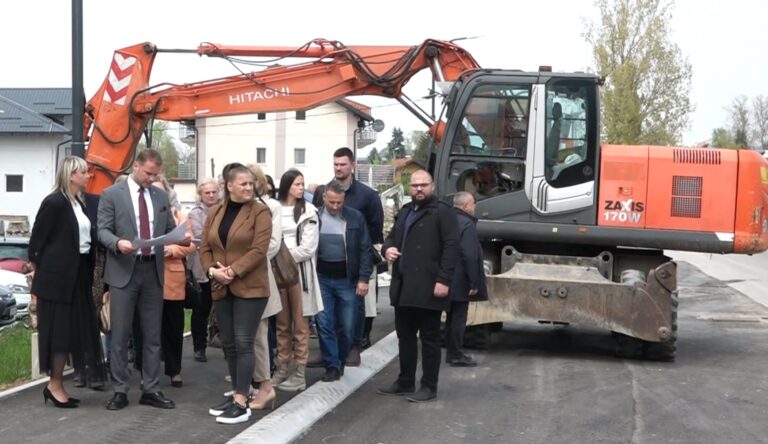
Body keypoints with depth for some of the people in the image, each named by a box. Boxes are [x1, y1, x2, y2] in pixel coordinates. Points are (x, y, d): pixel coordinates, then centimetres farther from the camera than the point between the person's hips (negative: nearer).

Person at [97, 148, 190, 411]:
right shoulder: (112, 194, -2)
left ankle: (150, 390, 15)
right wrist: (118, 243, -26)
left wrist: (181, 238, -8)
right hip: (124, 271, -4)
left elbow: (169, 229, 14)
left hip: (153, 270, 4)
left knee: (152, 335, 8)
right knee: (120, 335, 1)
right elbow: (103, 230, -6)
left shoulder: (161, 196, 11)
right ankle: (120, 391, 10)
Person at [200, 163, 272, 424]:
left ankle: (241, 403, -4)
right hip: (221, 289, 6)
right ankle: (237, 394, 22)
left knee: (243, 343, -7)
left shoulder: (259, 212, -6)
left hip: (249, 288, -6)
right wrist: (212, 270, -9)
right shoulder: (214, 213, 10)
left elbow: (258, 250, -14)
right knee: (228, 343, 10)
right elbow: (205, 248, 9)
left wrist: (232, 271, -19)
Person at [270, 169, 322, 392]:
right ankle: (282, 368, 19)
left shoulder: (308, 211, -1)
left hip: (299, 270, -2)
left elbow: (308, 247, -6)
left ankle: (299, 374, 5)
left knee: (300, 324, 2)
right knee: (282, 323, 10)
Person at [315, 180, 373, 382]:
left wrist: (363, 279, -7)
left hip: (347, 279, 0)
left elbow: (365, 250, -1)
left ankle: (340, 361, 25)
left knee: (346, 326, 5)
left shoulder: (355, 217, -3)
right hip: (321, 278, 0)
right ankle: (332, 365, 7)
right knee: (324, 324, -2)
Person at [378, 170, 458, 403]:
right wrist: (387, 248, 3)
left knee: (429, 338, 1)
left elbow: (451, 246, -13)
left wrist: (443, 280, -20)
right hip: (403, 286, 8)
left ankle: (429, 386, 7)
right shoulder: (404, 212, 19)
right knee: (405, 336, 14)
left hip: (428, 288, -8)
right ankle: (405, 381, 25)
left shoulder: (442, 212, -6)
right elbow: (392, 236, 28)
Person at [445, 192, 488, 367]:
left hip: (449, 280, 9)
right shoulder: (467, 224, -17)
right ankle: (456, 355, 4)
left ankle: (451, 353, 23)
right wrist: (474, 282, -20)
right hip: (461, 281, -9)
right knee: (459, 318, -2)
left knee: (452, 317, 16)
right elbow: (470, 256, -23)